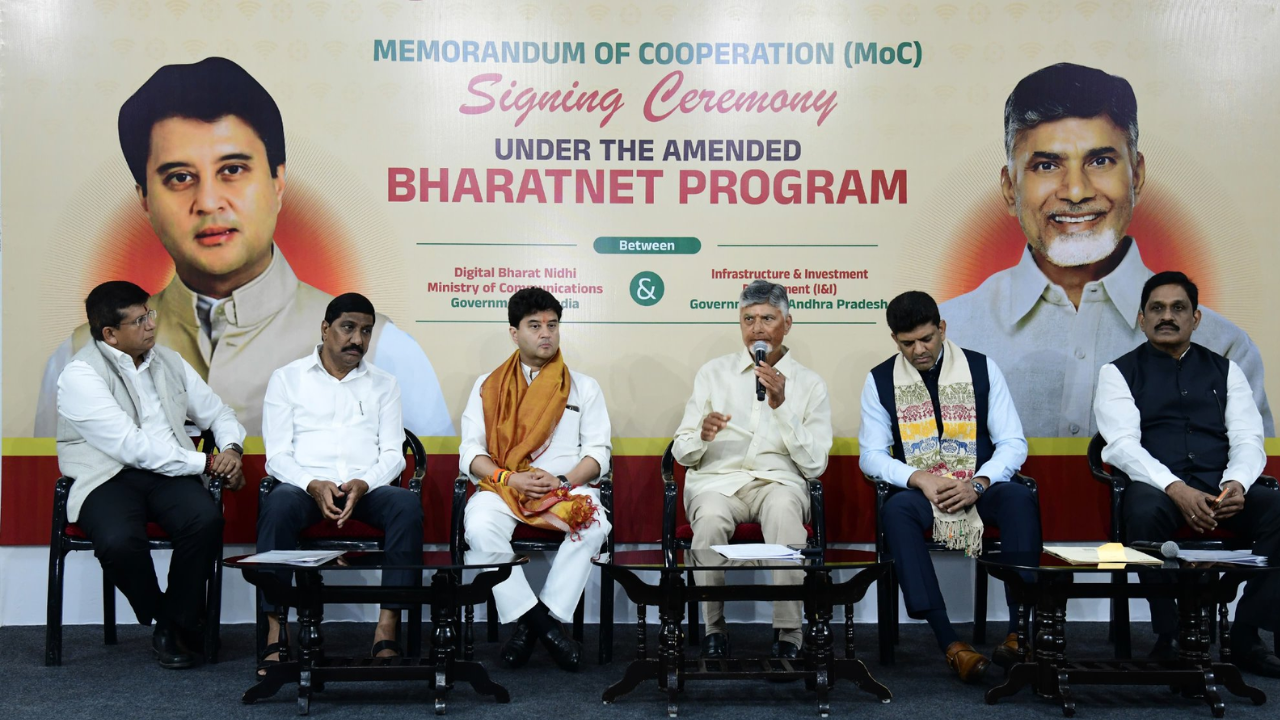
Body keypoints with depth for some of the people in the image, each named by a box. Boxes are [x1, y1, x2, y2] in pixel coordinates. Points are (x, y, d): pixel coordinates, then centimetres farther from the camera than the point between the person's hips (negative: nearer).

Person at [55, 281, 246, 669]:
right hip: (107, 477, -4)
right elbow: (131, 447, -17)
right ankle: (159, 618, -2)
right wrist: (207, 463, -15)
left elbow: (216, 412, 20)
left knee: (206, 518, -28)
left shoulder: (167, 361, 14)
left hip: (168, 474, 4)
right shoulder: (80, 374, -7)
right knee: (120, 542, -34)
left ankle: (176, 628, -8)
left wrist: (232, 449, -3)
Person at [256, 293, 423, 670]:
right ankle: (276, 635, -32)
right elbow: (277, 454, 4)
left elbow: (392, 453, 8)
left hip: (367, 487, 1)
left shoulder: (384, 384, 18)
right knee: (279, 504, -36)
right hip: (306, 485, -1)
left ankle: (387, 631, -32)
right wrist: (314, 485, -16)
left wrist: (362, 485, -13)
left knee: (407, 504, -31)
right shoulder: (287, 378, 13)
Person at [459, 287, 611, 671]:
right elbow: (470, 452, 6)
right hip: (502, 486, 0)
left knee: (595, 525, -33)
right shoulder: (488, 386, 15)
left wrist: (563, 480, -13)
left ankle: (528, 624, -22)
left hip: (568, 487, 0)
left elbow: (598, 452, 7)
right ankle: (542, 624, -24)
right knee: (480, 527, -34)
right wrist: (510, 479, -13)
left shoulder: (584, 387, 16)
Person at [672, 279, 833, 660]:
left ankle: (788, 636, -29)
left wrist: (781, 406, -11)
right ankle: (714, 629, -19)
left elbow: (815, 464, -1)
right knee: (710, 518, -36)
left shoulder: (810, 383, 9)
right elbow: (682, 453, 9)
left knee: (785, 511, -37)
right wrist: (702, 436, -15)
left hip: (778, 481, 0)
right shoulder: (713, 372, 12)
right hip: (716, 479, 1)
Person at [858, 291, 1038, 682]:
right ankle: (948, 641, -38)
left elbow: (1013, 443, 2)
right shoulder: (880, 381, 4)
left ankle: (1020, 632, -31)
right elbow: (871, 455, 1)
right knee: (896, 509, -35)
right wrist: (919, 479, -17)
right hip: (919, 490, 0)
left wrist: (978, 484, -16)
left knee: (1020, 497, -32)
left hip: (980, 488, 1)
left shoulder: (982, 368, 5)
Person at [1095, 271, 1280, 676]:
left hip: (1220, 487, 3)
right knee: (1146, 513, -37)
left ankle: (1246, 638, -15)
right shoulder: (1119, 372, 8)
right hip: (1155, 486, -3)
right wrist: (1175, 489, -23)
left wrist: (1236, 483, -16)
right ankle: (1169, 638, -22)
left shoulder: (1225, 370, 18)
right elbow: (1123, 444, -6)